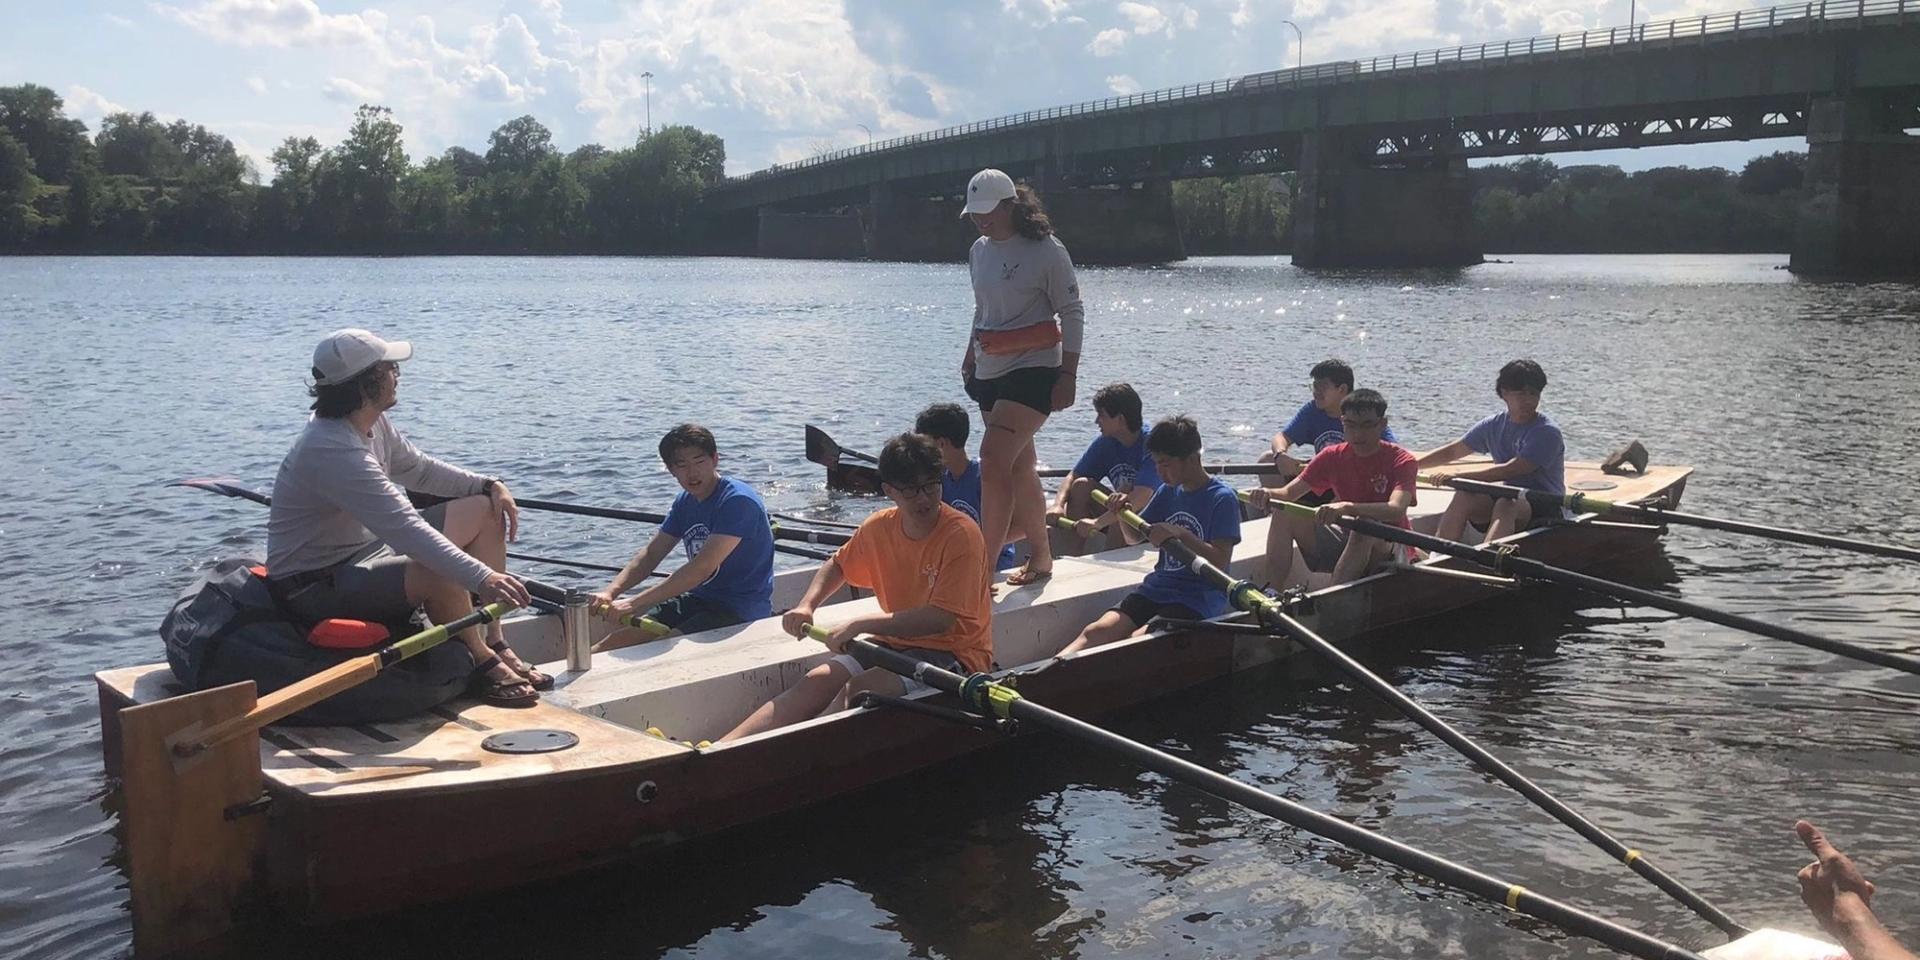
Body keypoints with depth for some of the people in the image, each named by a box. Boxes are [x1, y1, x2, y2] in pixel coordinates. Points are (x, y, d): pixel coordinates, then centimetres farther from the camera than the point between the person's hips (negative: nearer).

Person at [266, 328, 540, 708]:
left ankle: (496, 644, 0)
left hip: (366, 550, 11)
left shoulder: (372, 424, 1)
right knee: (442, 575, -36)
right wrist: (481, 578, -44)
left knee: (485, 511, 2)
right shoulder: (331, 451, -30)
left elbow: (419, 469, 17)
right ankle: (482, 662, -8)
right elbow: (404, 527, -38)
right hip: (316, 587, -11)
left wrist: (490, 485, 1)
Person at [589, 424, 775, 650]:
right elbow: (651, 554, 8)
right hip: (699, 598, 8)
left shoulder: (738, 501, -21)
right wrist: (610, 591, -11)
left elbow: (703, 568, -27)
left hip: (741, 610, -8)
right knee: (622, 639, -7)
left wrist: (633, 603, -28)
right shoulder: (685, 502, 8)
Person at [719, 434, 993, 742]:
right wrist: (806, 606, 3)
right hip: (895, 643, 6)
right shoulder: (880, 527, 2)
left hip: (953, 655, -6)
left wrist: (859, 624, -24)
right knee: (813, 684, -14)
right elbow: (839, 565, 22)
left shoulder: (961, 535, -18)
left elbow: (941, 619, -25)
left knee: (858, 689, -29)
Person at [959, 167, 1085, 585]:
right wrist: (971, 355, 18)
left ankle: (982, 570, -18)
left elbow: (1072, 314, -8)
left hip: (1033, 369, -8)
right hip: (990, 372, 8)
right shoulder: (979, 251, 11)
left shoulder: (1045, 250, -9)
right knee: (1019, 468, 13)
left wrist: (1067, 375, -13)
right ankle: (1041, 557, 26)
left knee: (994, 462, -19)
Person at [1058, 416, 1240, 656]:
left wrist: (1181, 535, -25)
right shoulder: (1168, 491, 14)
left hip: (1199, 600, -6)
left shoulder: (1222, 498, -7)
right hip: (1157, 589, 6)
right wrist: (1122, 514, 3)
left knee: (1138, 640, -31)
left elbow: (1220, 562, -15)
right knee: (1097, 631, -20)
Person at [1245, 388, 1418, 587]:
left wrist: (1348, 507, -49)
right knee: (1285, 516, -11)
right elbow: (1289, 493, -5)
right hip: (1348, 540, 5)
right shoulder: (1333, 457, 2)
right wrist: (1267, 494, -30)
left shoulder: (1401, 460, -13)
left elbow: (1396, 509, -32)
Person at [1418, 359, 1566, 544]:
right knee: (1464, 497, -23)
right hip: (1508, 496, 5)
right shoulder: (1494, 426, 9)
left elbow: (1510, 471, -23)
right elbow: (1452, 452, 20)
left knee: (1505, 504, -36)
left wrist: (1457, 475, -25)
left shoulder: (1548, 433, -12)